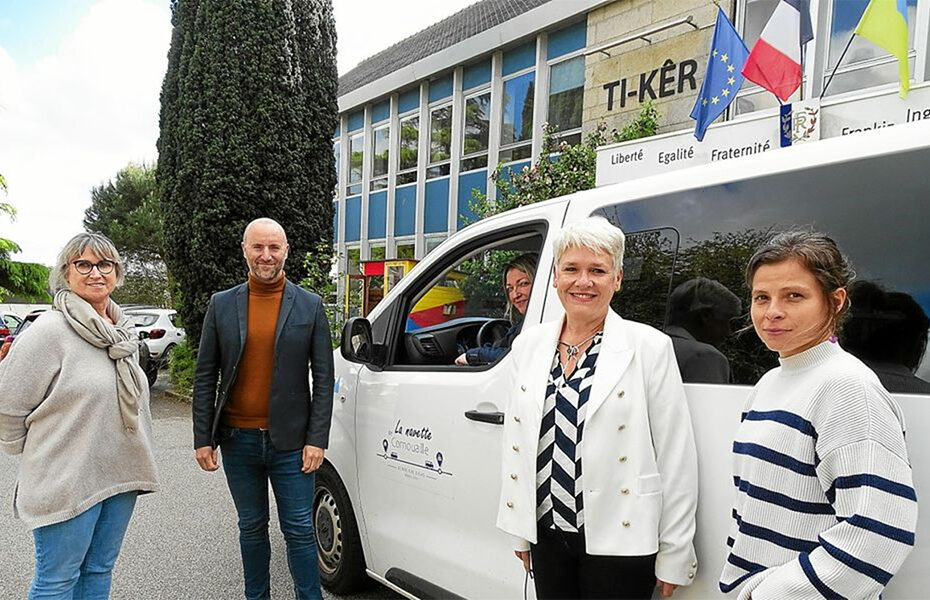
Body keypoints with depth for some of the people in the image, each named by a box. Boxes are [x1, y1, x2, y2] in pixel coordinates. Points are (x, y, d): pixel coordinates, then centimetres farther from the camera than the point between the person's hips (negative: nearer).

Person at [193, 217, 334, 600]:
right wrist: (203, 439, -1)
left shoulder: (310, 306, -2)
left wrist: (316, 440, -8)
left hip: (290, 440, -2)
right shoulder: (221, 306, 3)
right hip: (238, 440, 2)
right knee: (252, 527, 17)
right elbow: (204, 377, 4)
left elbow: (323, 379, -2)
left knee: (299, 529, 5)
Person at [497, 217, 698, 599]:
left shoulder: (649, 347, -9)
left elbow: (676, 457, -9)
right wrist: (520, 532, 12)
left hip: (620, 542, -4)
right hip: (547, 534, 4)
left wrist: (674, 556, -7)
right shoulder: (528, 345, 4)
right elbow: (516, 444, 9)